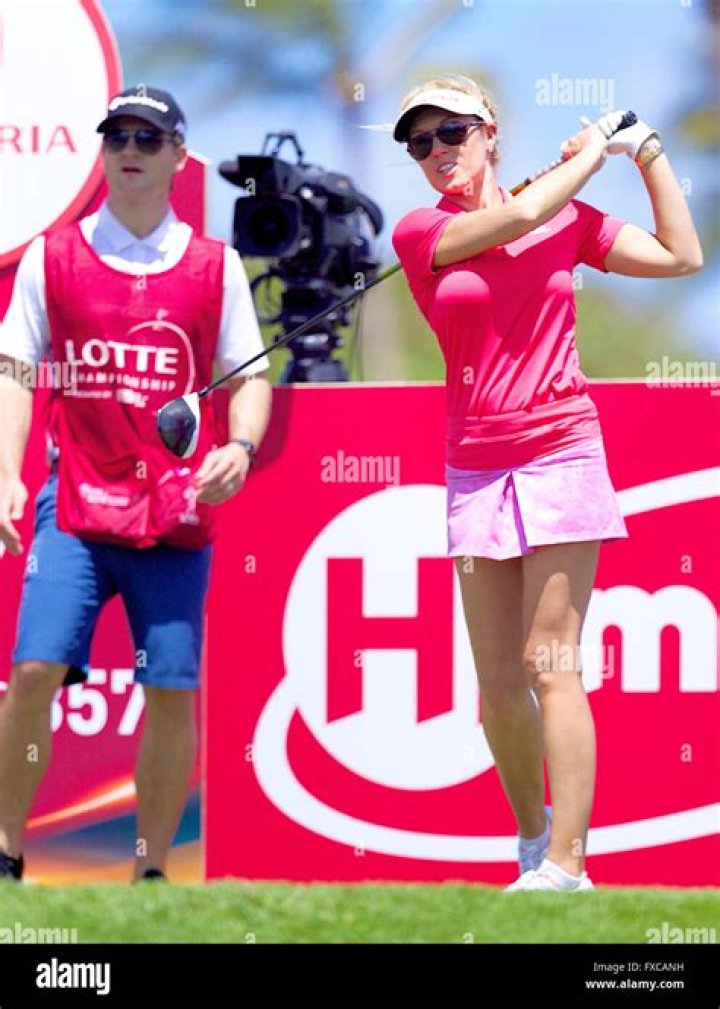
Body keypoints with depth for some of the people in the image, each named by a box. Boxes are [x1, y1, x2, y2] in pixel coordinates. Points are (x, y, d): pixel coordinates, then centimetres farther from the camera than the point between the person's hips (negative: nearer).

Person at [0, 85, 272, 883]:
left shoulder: (215, 266, 8)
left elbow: (249, 375, 10)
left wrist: (239, 447, -10)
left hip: (177, 508, 1)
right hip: (75, 498, -1)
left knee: (171, 689, -2)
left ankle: (151, 870, 9)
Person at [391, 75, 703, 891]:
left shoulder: (568, 220, 7)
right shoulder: (421, 233, 2)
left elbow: (681, 256, 12)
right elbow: (522, 217, -12)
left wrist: (648, 153, 12)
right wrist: (590, 154, 3)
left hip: (560, 455, -1)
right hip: (475, 470, 1)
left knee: (549, 665, -10)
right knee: (498, 684, 2)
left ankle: (566, 868, -12)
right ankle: (533, 839, 23)